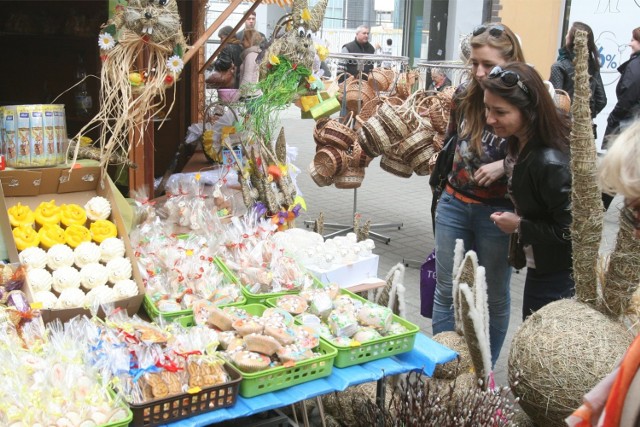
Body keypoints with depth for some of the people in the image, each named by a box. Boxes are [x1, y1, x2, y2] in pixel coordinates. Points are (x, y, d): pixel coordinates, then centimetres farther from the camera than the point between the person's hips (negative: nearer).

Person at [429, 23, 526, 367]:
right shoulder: (464, 96, -1)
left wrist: (505, 165, -23)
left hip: (497, 213, -4)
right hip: (454, 205, 4)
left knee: (494, 296, 11)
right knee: (447, 291, 11)